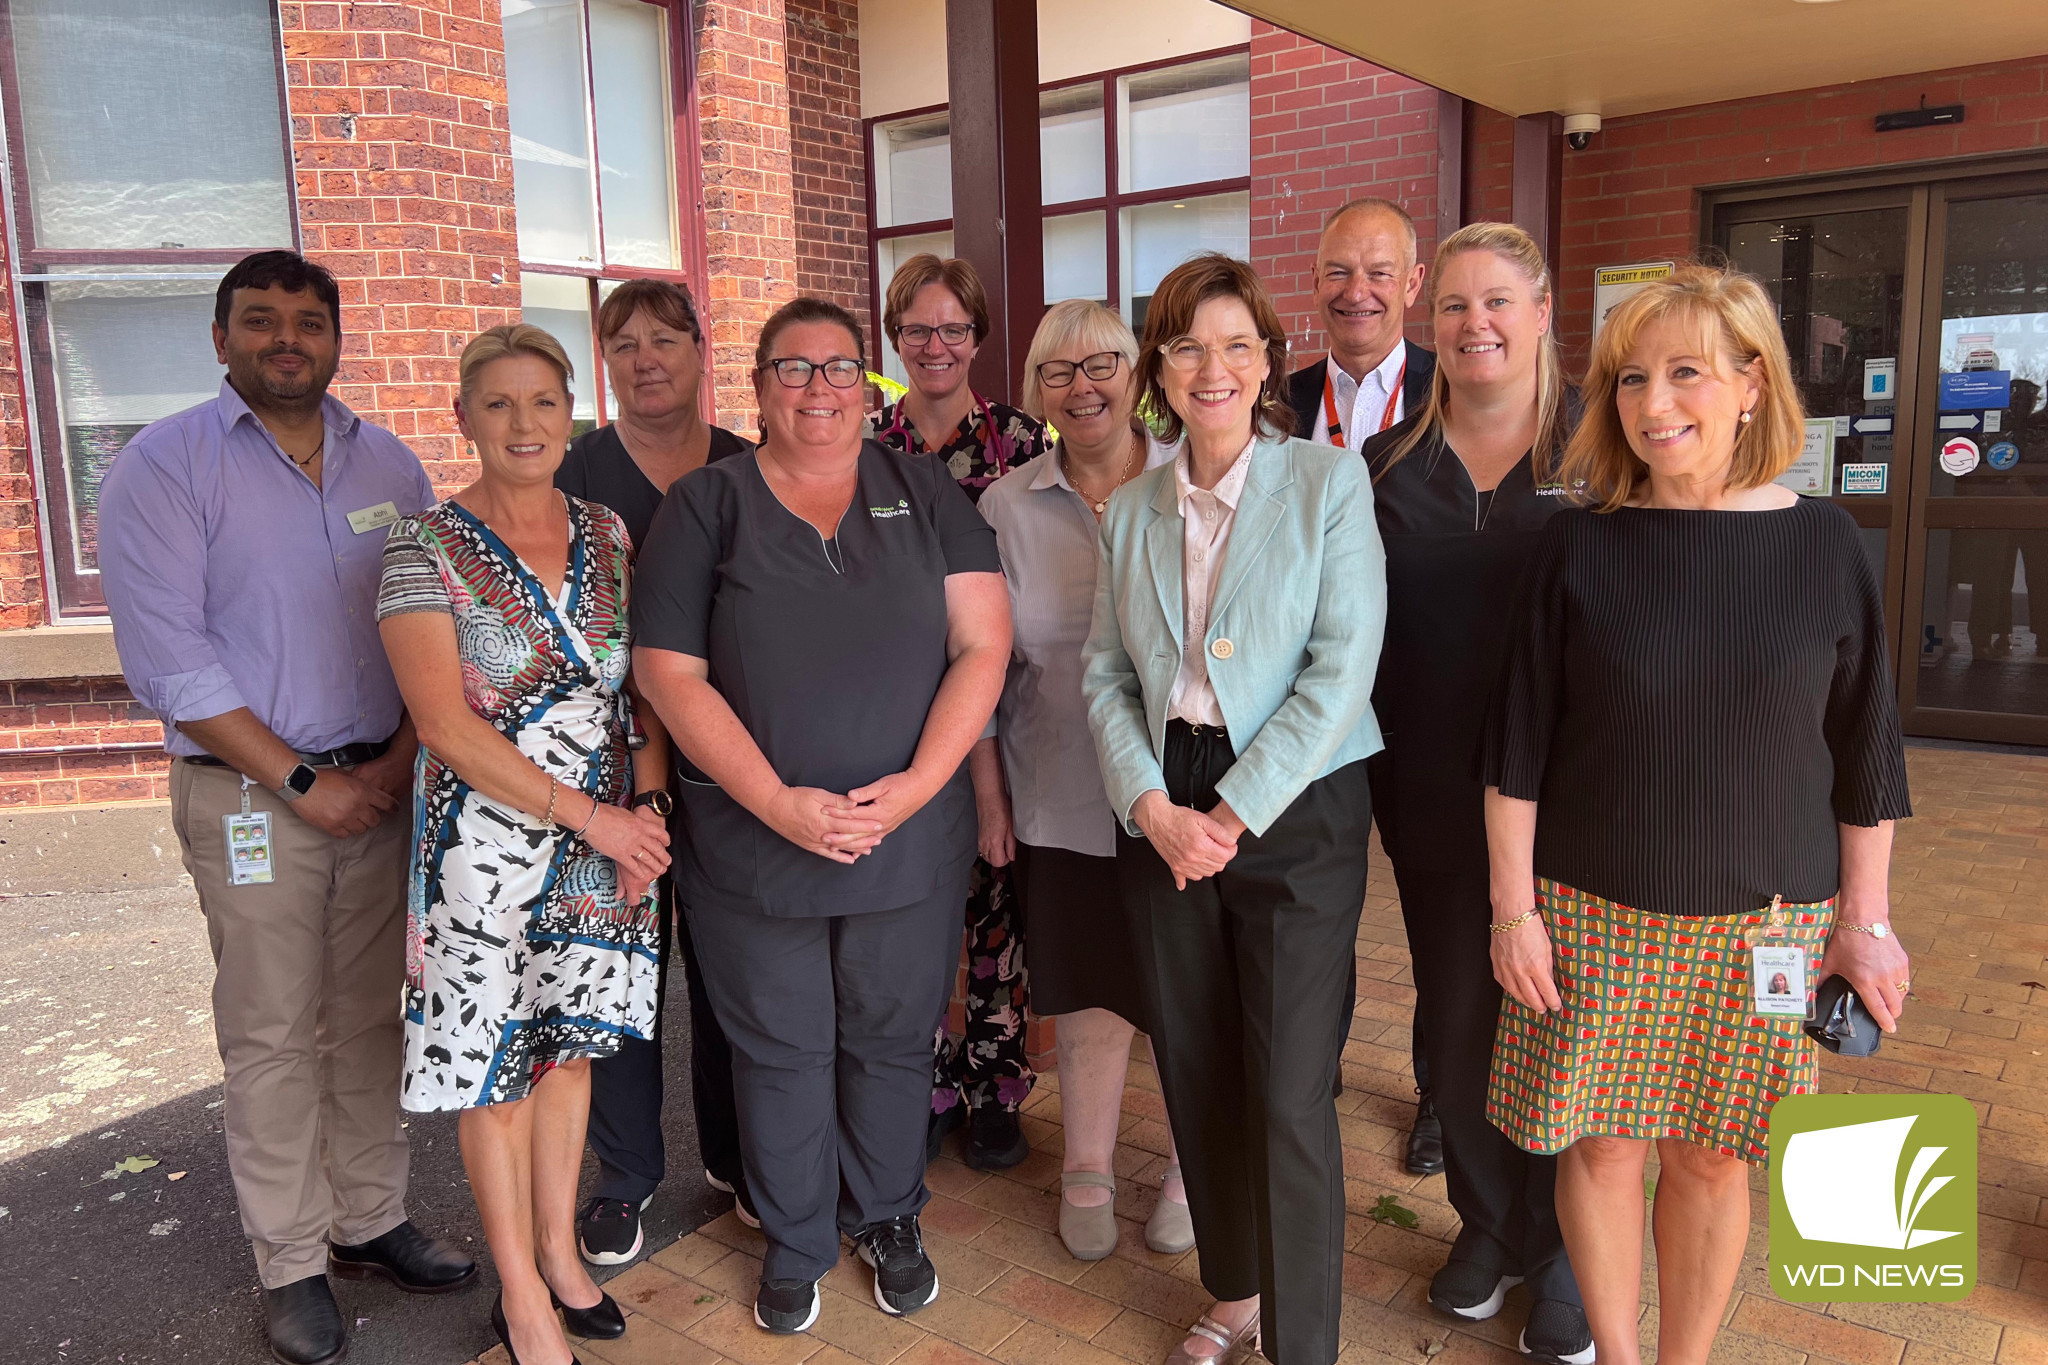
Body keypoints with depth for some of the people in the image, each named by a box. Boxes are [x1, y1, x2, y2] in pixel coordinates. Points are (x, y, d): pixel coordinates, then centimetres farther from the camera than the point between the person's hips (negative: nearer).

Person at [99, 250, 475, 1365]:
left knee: (367, 1017, 11)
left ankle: (369, 1222, 26)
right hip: (247, 793, -4)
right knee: (273, 1035, 4)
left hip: (381, 784, 4)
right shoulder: (164, 467, -5)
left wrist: (402, 757, -4)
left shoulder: (388, 465, 9)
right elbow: (170, 659, -12)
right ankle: (292, 1265, 18)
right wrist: (305, 781, -13)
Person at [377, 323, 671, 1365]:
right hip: (486, 841, -4)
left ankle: (559, 1249, 35)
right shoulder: (426, 545, -8)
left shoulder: (608, 536, 5)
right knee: (494, 1065, 8)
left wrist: (646, 803, -7)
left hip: (608, 836, 4)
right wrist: (586, 811, -17)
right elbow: (447, 723, -15)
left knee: (569, 1043, 16)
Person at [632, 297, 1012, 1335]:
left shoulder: (924, 492, 4)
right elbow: (668, 671, -6)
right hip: (753, 842, -1)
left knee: (893, 1040, 15)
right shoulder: (704, 503, 0)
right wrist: (777, 803, -14)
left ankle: (888, 1218, 39)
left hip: (913, 840, 1)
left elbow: (982, 644, -2)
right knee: (780, 1049, 13)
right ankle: (795, 1242, 35)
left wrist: (917, 784, -13)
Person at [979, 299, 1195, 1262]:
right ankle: (1086, 1176, 33)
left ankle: (1188, 1167, 35)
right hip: (1064, 800, 1)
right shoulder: (1010, 506, 2)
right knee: (1088, 991, 12)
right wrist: (988, 792, 4)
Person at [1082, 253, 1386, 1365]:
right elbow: (1103, 670, 7)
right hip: (1163, 816, 4)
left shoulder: (1329, 483, -4)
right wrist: (1153, 804, -8)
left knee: (1289, 1096, -2)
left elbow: (1343, 670, -11)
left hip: (1297, 811, -4)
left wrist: (1235, 812, -14)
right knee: (1194, 1074, 13)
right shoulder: (1131, 509, 9)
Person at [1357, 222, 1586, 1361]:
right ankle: (1486, 1217, 35)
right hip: (1435, 795, 2)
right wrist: (1373, 782, 0)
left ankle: (1560, 1248, 29)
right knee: (1455, 1008, 12)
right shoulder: (1388, 467, 5)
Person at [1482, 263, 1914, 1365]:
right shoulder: (1580, 546, -5)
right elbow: (1517, 745, -2)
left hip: (1764, 917, 1)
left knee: (1711, 1156, 11)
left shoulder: (1822, 546, -3)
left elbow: (1863, 756, 4)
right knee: (1601, 1147, 8)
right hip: (1594, 908, 0)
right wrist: (1514, 905, -4)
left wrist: (1866, 921, 5)